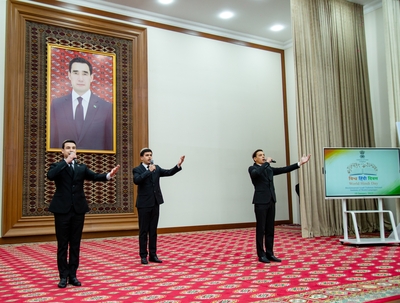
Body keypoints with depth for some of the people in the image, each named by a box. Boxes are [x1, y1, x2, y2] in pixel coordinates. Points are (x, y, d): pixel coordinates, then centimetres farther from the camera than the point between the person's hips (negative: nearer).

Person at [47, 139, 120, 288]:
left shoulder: (82, 167, 11)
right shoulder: (57, 166, 2)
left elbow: (95, 176, -3)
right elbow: (50, 175, -20)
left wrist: (109, 175, -22)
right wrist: (66, 161, -20)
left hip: (78, 210, 3)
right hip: (62, 210, -3)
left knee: (75, 244, 8)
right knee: (62, 245, 5)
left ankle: (73, 275, 18)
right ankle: (63, 276, 15)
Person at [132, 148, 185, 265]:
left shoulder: (156, 168, 12)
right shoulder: (137, 170, -4)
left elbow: (169, 172, 1)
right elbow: (136, 180, -23)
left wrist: (178, 165, -13)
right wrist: (149, 171, -23)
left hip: (155, 203, 5)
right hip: (144, 204, -4)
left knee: (153, 230, 9)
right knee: (143, 231, 2)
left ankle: (153, 255, 16)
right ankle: (143, 256, 10)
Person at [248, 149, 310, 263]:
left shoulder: (269, 169, 18)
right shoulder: (252, 169, -1)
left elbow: (284, 170, 10)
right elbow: (257, 173, -25)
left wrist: (300, 163, 4)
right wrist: (267, 163, -15)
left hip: (271, 201, 6)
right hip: (260, 202, -6)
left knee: (270, 229, 8)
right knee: (261, 229, -1)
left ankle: (269, 253, 15)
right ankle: (261, 255, 6)